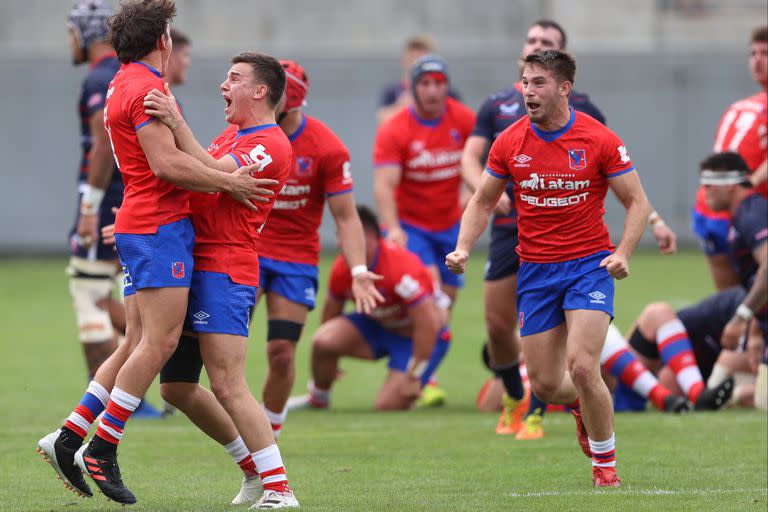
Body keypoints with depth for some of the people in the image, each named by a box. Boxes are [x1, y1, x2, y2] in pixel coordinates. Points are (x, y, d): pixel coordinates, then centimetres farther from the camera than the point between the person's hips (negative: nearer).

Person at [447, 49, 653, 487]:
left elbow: (638, 202, -3)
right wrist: (463, 248, -5)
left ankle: (605, 462, 2)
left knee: (582, 367, -20)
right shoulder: (509, 143, 0)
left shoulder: (599, 140, -9)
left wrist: (622, 253, -18)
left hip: (589, 265, -3)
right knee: (546, 385, 2)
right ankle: (583, 406, 40)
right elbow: (483, 203, 12)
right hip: (535, 271, 3)